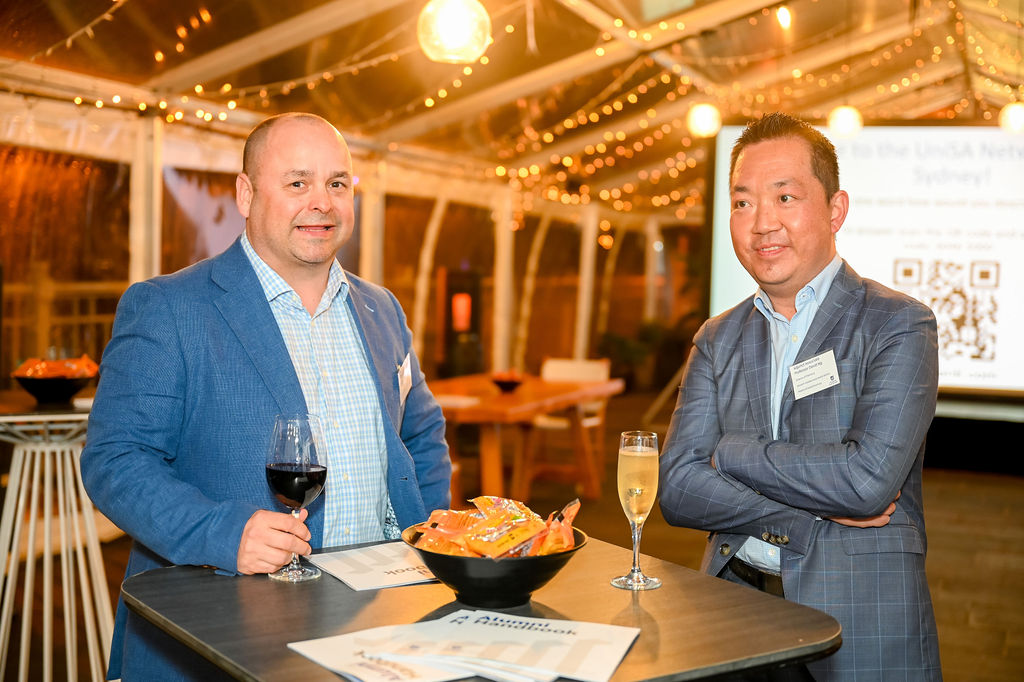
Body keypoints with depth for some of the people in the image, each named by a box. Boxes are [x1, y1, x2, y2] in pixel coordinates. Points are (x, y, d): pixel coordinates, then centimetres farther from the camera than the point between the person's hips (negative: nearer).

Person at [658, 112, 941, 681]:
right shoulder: (717, 340, 7)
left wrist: (731, 452, -10)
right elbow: (676, 490, -3)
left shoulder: (898, 325, -7)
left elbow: (869, 479, -21)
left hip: (860, 629, -4)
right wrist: (816, 512, -14)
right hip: (731, 616, 4)